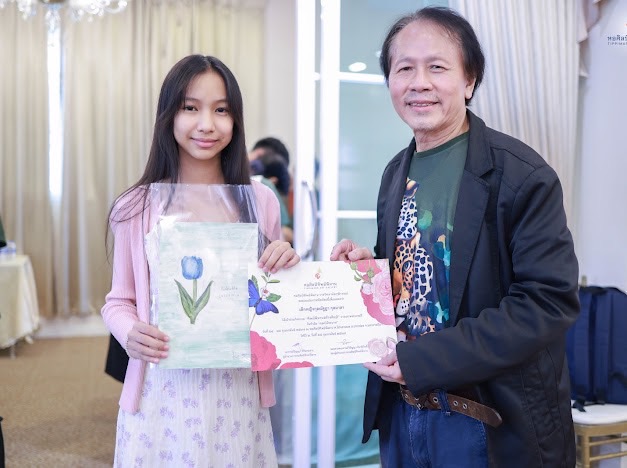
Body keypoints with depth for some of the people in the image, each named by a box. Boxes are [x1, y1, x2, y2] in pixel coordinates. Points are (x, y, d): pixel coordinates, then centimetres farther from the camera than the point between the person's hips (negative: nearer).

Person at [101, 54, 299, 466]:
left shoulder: (261, 202, 0)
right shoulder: (137, 207, -5)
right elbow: (120, 301, 5)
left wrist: (288, 268, -12)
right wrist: (130, 333, -17)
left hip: (237, 391, 1)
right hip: (163, 391, -1)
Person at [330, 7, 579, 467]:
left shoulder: (521, 174, -15)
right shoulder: (397, 173, 5)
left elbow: (549, 302, -20)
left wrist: (422, 361, -23)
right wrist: (367, 265, -7)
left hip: (490, 425, -5)